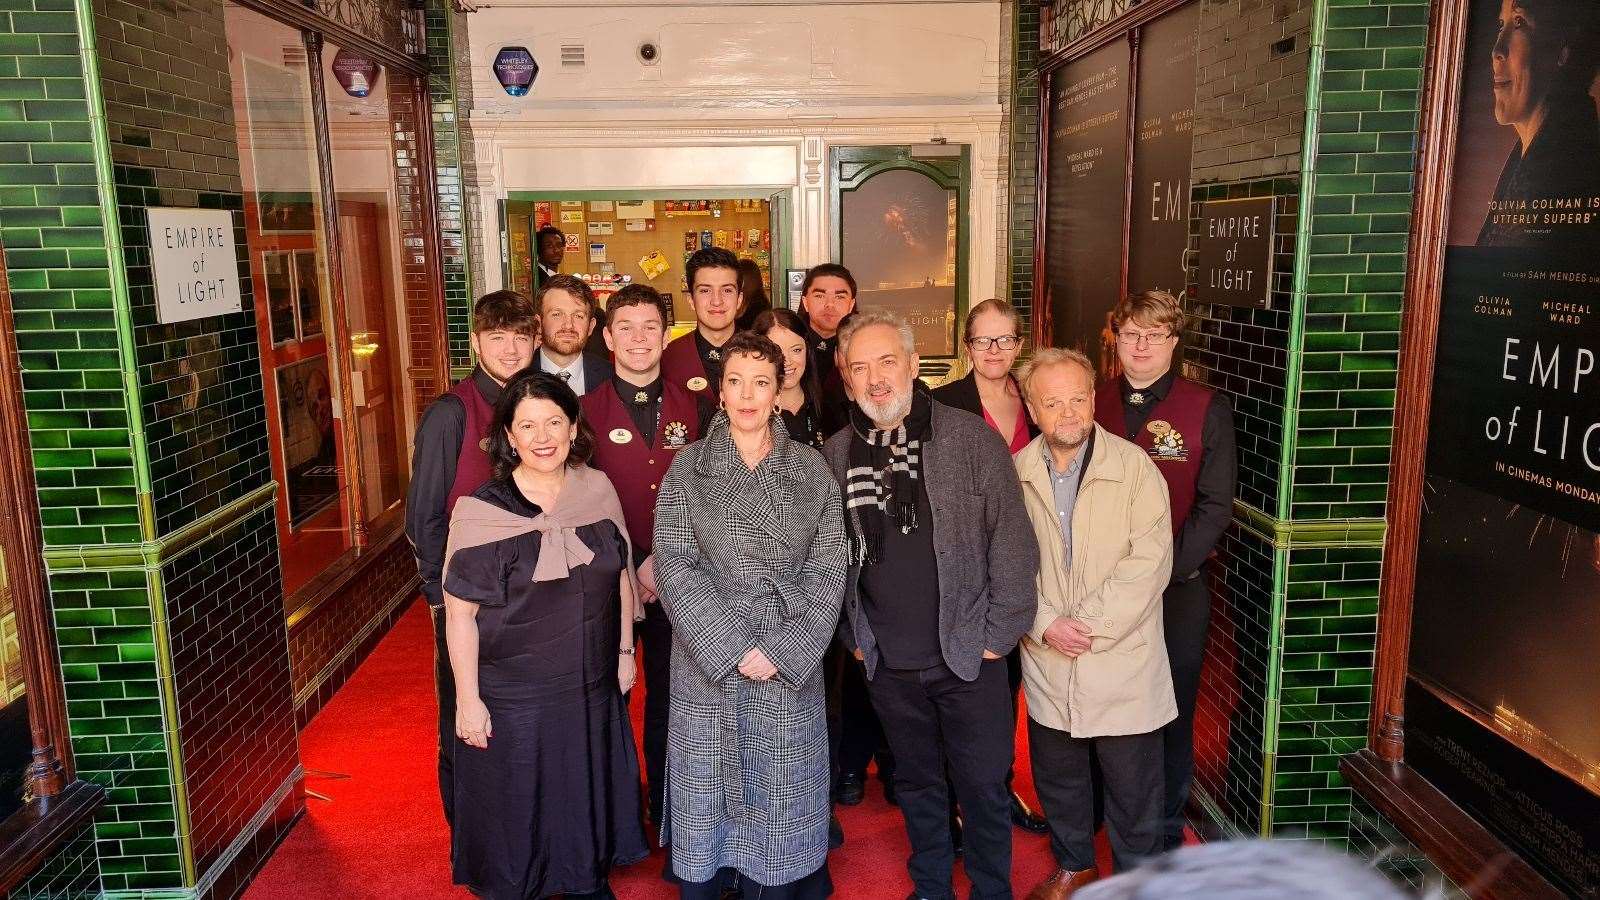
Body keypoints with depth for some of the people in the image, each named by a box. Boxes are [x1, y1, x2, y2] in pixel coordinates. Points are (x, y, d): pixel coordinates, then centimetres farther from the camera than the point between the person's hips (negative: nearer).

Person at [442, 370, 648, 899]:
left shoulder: (598, 490, -4)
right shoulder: (481, 511, -16)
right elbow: (460, 613, -13)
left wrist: (625, 650, 10)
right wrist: (468, 700, -13)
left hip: (593, 688, 4)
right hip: (512, 697, -4)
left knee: (588, 797, 21)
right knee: (518, 808, 13)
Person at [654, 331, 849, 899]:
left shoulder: (811, 471, 3)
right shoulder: (688, 469, 0)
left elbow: (826, 573, -1)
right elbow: (675, 569, -7)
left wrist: (785, 651, -12)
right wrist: (734, 649, -14)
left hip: (791, 671, 1)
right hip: (708, 667, -1)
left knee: (780, 802, 10)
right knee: (708, 795, 9)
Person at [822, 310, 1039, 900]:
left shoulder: (972, 440, -9)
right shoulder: (835, 455, 1)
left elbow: (1013, 543, -8)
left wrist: (999, 634, -9)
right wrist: (852, 635, 8)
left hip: (968, 655, -3)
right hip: (888, 664, 3)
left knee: (984, 787, 9)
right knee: (916, 783, 19)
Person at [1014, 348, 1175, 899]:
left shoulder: (1134, 466, -9)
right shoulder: (1016, 473, -1)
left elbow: (1149, 563, -14)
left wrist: (1088, 624, -16)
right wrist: (1045, 625, -13)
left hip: (1121, 662, -3)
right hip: (1047, 662, 3)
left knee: (1133, 788, 10)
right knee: (1057, 779, 19)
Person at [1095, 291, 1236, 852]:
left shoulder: (1207, 410, -2)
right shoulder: (1093, 404, 5)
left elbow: (1214, 507, -6)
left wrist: (1162, 572, -14)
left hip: (1177, 590, -2)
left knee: (1171, 716, 7)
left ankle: (1165, 836, 25)